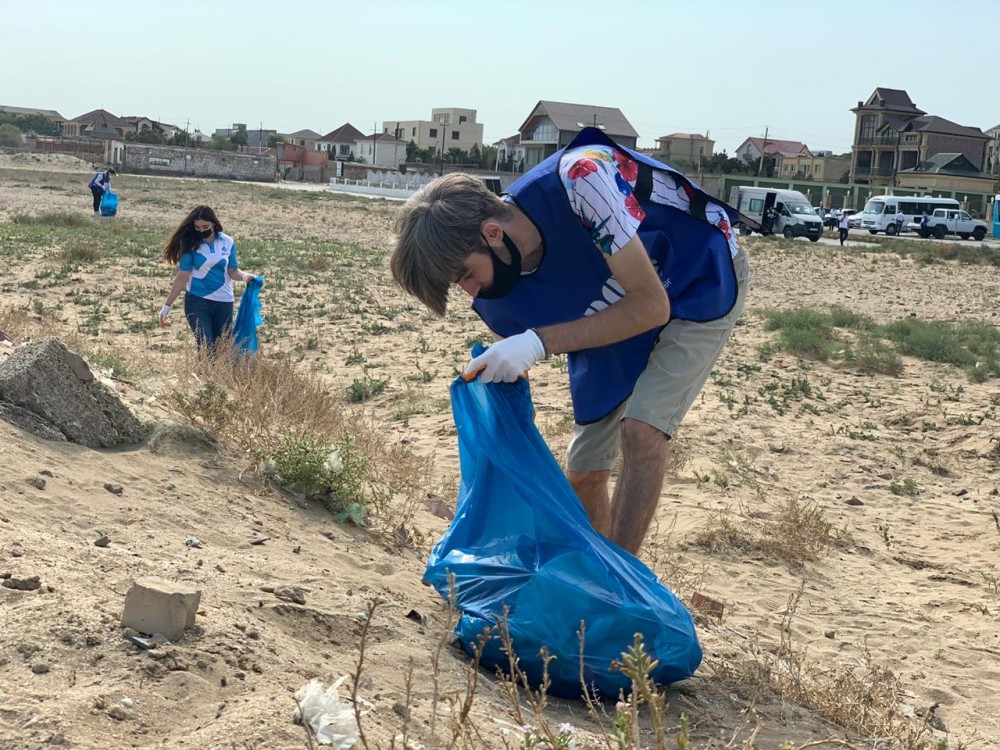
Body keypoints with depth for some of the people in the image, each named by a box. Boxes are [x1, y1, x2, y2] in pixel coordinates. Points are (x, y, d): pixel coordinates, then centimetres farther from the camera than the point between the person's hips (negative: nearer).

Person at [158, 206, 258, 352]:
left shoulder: (227, 242, -1)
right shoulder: (191, 244, -6)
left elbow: (232, 271, 1)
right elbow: (182, 277, -4)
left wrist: (245, 276, -22)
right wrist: (168, 305, -5)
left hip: (224, 302, 2)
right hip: (197, 301, -2)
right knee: (206, 349, -8)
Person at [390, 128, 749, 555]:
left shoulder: (582, 179, -38)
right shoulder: (497, 298, -19)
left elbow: (652, 305, -33)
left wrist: (539, 342, -39)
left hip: (704, 280, -5)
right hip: (616, 318, 5)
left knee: (642, 431, -24)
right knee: (582, 475, 3)